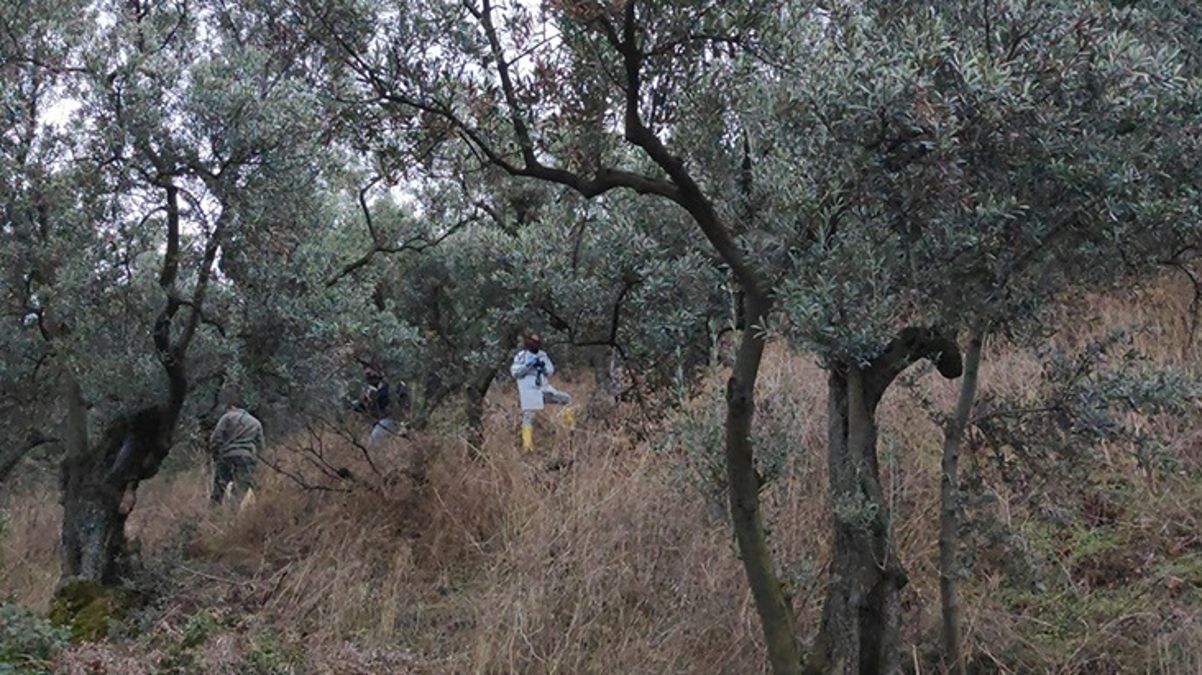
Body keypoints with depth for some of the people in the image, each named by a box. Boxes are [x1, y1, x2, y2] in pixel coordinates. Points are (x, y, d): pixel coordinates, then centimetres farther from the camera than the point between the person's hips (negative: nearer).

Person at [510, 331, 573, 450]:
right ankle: (527, 444, -5)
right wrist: (528, 365, -21)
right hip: (529, 391, -5)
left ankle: (570, 426, 11)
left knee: (567, 398, 0)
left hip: (544, 388, 5)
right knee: (529, 416, -7)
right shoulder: (521, 356, -4)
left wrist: (544, 366, -11)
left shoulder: (543, 355, 9)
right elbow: (514, 372, -11)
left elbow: (551, 371, 10)